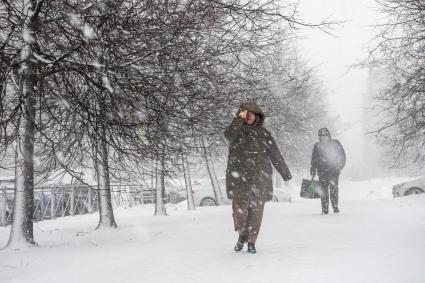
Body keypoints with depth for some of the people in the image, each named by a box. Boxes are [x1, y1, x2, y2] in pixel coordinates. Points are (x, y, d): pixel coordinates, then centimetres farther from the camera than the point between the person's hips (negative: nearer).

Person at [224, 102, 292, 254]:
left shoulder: (264, 134, 13)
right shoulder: (237, 131, 8)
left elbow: (276, 155, 16)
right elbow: (228, 135, -18)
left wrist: (286, 174, 15)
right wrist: (239, 119, -31)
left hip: (259, 178, 2)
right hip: (238, 177, -1)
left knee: (256, 209, 0)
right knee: (239, 207, -10)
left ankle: (251, 241, 13)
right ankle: (242, 235, 14)